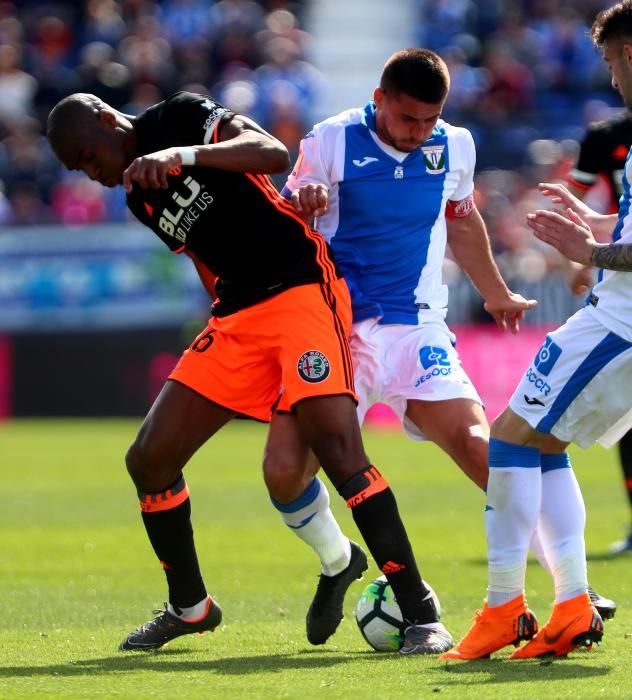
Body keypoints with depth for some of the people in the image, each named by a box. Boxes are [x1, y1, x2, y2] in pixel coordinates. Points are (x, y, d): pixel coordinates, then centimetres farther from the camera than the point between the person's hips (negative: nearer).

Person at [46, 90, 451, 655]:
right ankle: (190, 607, 23)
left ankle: (419, 613, -20)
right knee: (149, 460, 4)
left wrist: (188, 155, -34)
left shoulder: (183, 118, -5)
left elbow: (274, 154, -21)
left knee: (337, 445, -23)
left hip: (301, 286, -8)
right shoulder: (139, 196, 16)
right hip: (236, 314, 8)